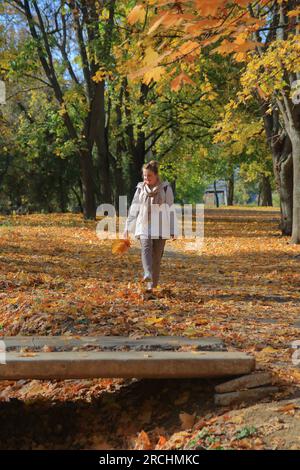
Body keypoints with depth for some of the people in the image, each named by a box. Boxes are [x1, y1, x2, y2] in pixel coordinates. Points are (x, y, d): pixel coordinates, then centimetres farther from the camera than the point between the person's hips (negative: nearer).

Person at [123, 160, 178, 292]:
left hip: (160, 228, -1)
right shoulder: (140, 188, 9)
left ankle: (151, 284, 8)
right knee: (146, 248, -23)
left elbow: (170, 210, 0)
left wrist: (173, 231, -2)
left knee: (156, 256, 0)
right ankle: (147, 275, -40)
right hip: (144, 226, 2)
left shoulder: (165, 188, 1)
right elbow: (134, 208, 14)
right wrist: (128, 227, 14)